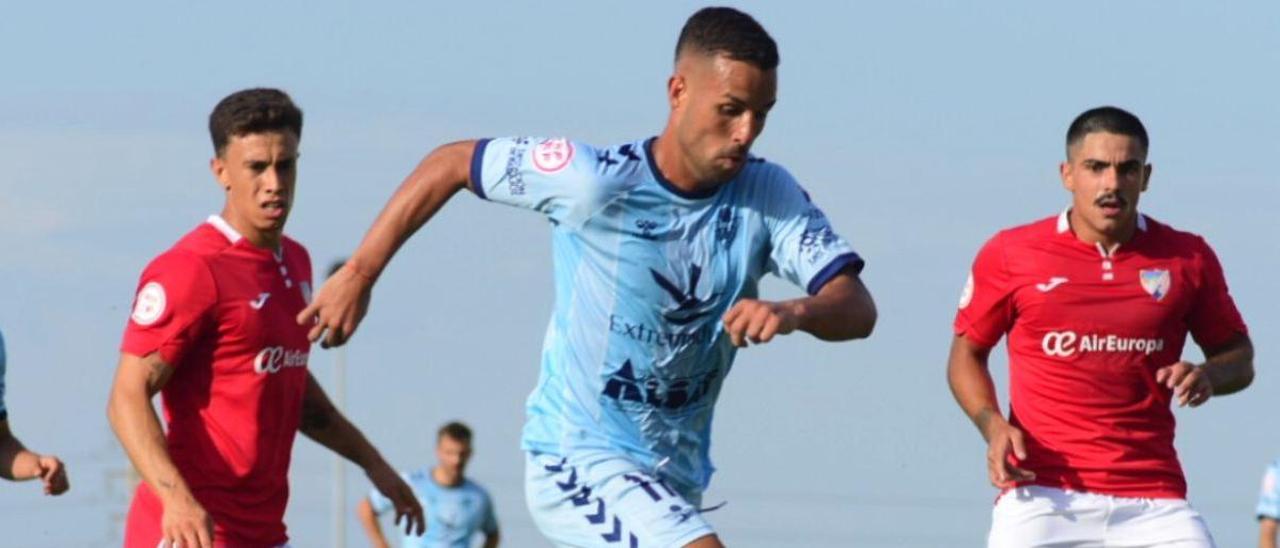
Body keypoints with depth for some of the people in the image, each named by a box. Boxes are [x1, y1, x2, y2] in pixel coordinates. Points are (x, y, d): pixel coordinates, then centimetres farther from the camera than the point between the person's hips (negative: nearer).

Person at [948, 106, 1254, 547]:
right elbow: (967, 351, 14)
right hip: (1042, 492, -1)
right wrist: (993, 426, -4)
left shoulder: (1189, 258, 8)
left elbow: (1239, 354, 17)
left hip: (1152, 501, 2)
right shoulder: (1010, 254, 4)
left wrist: (1208, 375, -6)